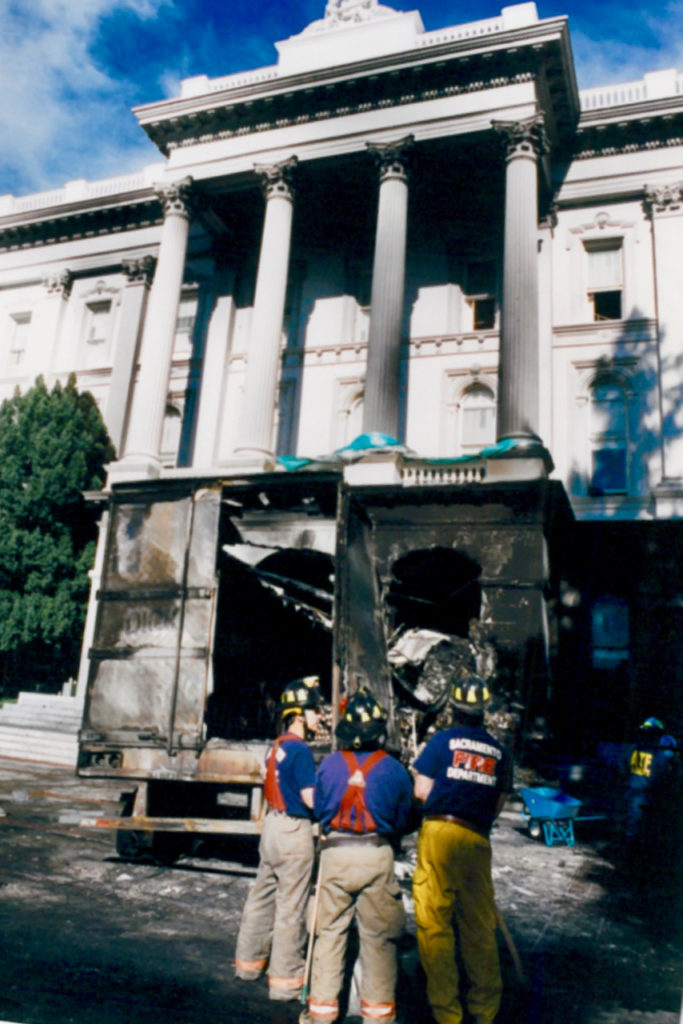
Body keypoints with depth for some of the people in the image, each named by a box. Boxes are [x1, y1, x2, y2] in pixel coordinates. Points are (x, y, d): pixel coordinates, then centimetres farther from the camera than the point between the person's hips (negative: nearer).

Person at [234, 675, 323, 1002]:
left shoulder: (276, 746, 7)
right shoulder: (300, 750, -18)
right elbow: (311, 799, -20)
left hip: (273, 824, 9)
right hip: (294, 831, -9)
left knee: (263, 895, 20)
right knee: (291, 907, 1)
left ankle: (249, 961, 34)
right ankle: (285, 979, 10)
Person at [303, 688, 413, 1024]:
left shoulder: (329, 764, -3)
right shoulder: (394, 769, -4)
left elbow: (318, 809, 8)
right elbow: (401, 820, 6)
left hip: (335, 854, 1)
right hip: (378, 856, -1)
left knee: (330, 931, 12)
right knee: (378, 935, 9)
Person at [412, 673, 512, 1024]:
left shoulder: (443, 739, -1)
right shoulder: (500, 751, 9)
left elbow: (421, 791, -3)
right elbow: (498, 805, 7)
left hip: (439, 833, -3)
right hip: (477, 840, 4)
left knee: (434, 923, 4)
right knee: (480, 926, 14)